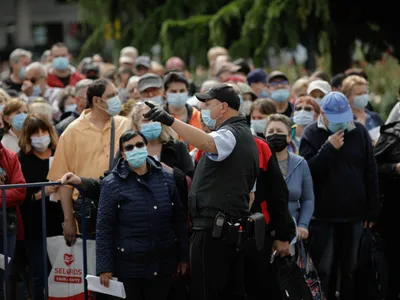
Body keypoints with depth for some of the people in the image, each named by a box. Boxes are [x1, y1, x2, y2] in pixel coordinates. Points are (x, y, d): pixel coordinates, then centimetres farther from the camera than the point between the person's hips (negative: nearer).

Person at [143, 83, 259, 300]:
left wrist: (170, 121, -43)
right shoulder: (245, 135, 21)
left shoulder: (230, 134, -11)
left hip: (213, 229, -10)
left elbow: (206, 143, -36)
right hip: (235, 229, 10)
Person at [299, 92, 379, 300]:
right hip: (323, 215, -2)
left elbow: (371, 174, 6)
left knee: (351, 270, 8)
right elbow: (307, 171, -13)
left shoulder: (359, 132, 3)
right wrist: (329, 148, -20)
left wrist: (372, 211, 4)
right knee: (323, 271, 2)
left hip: (354, 214, 2)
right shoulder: (312, 134, -2)